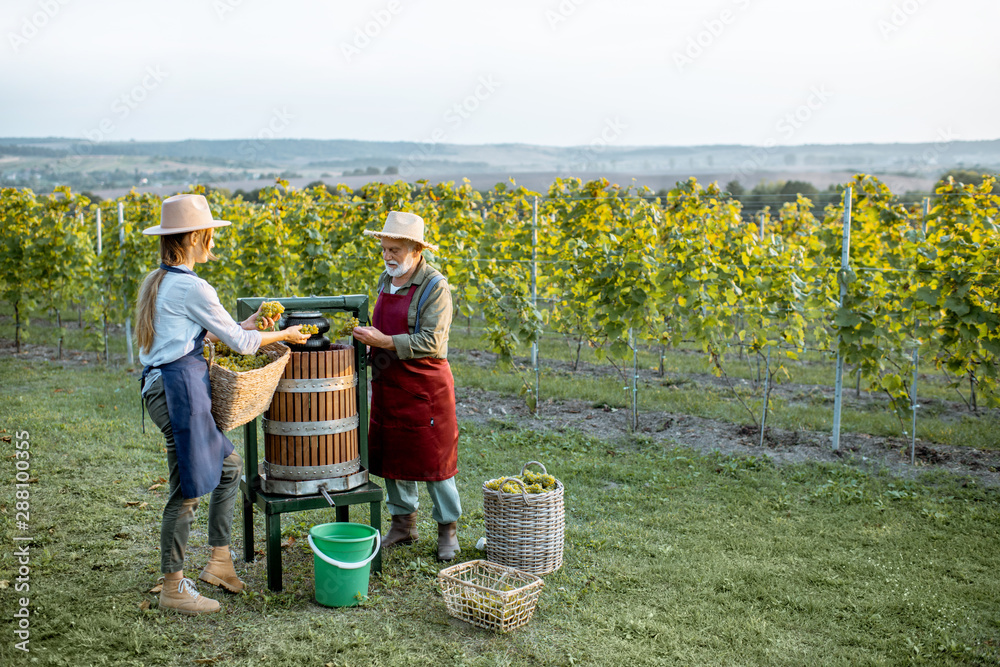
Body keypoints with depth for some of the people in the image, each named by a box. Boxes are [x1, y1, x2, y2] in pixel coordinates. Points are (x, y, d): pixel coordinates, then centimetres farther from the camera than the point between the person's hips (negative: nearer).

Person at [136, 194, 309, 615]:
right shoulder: (192, 287, -14)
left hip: (161, 386, 10)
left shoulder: (157, 282, 14)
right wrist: (284, 335, 8)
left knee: (228, 465, 18)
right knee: (188, 489, -1)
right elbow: (240, 343, -7)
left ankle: (219, 561, 24)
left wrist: (244, 326, 23)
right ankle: (173, 587, 10)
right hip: (180, 388, -10)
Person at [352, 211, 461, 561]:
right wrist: (369, 339, 7)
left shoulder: (435, 287, -13)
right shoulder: (386, 280, 10)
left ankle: (448, 530, 16)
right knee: (392, 454, 12)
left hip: (425, 386, -7)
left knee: (432, 457, 0)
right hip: (388, 384, 7)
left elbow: (431, 342, -20)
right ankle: (403, 524, 27)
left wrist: (384, 341, -22)